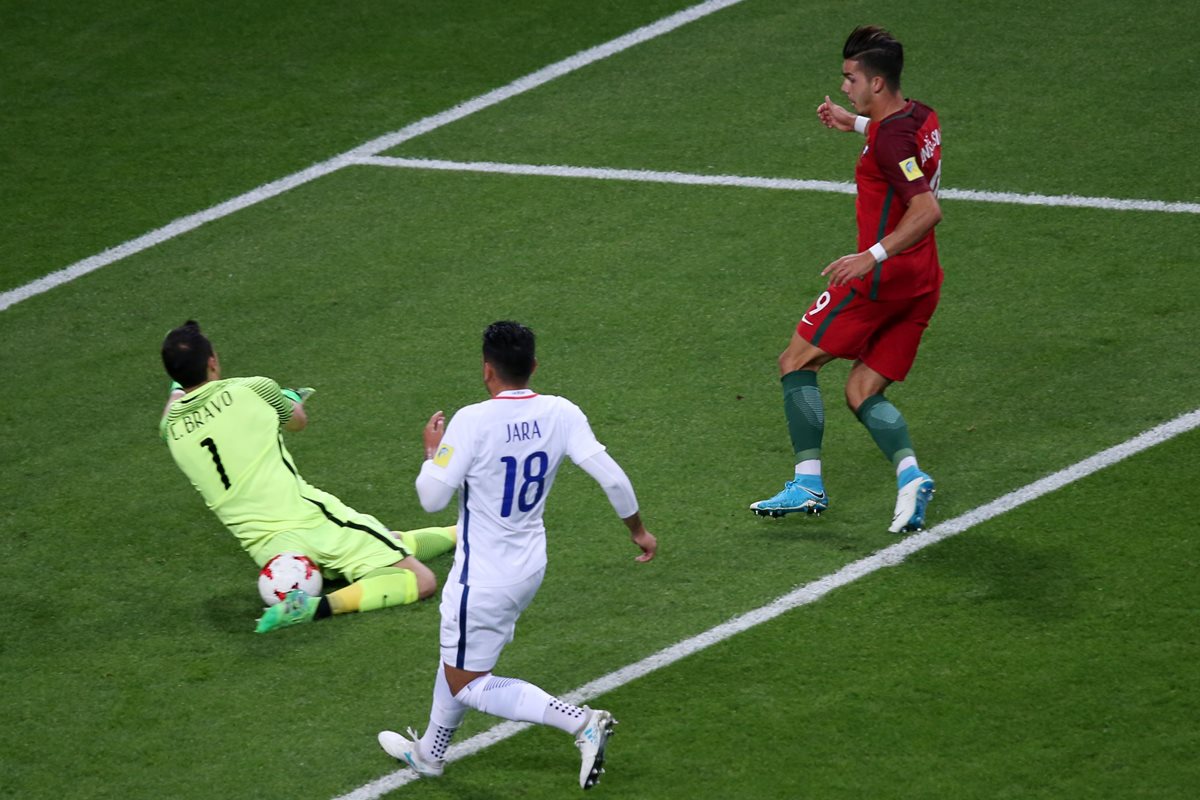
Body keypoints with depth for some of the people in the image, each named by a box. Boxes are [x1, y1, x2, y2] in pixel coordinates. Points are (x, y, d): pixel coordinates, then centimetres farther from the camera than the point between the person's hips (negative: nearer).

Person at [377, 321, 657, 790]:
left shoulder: (472, 422, -24)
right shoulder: (561, 414, -9)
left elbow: (432, 498, -21)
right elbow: (611, 476, -10)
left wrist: (431, 450, -1)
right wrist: (638, 530, 6)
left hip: (483, 577, -7)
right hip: (530, 567, 7)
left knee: (469, 685, 5)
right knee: (456, 659, 27)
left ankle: (581, 722, -12)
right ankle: (430, 753, 44)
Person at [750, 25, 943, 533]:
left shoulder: (891, 138, -19)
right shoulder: (921, 118, 9)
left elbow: (928, 210, -29)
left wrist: (873, 256, -33)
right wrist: (854, 123, 36)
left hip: (882, 277, -9)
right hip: (921, 283, 9)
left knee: (796, 362, 5)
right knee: (862, 395, 11)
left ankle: (807, 483, 2)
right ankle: (910, 473, -12)